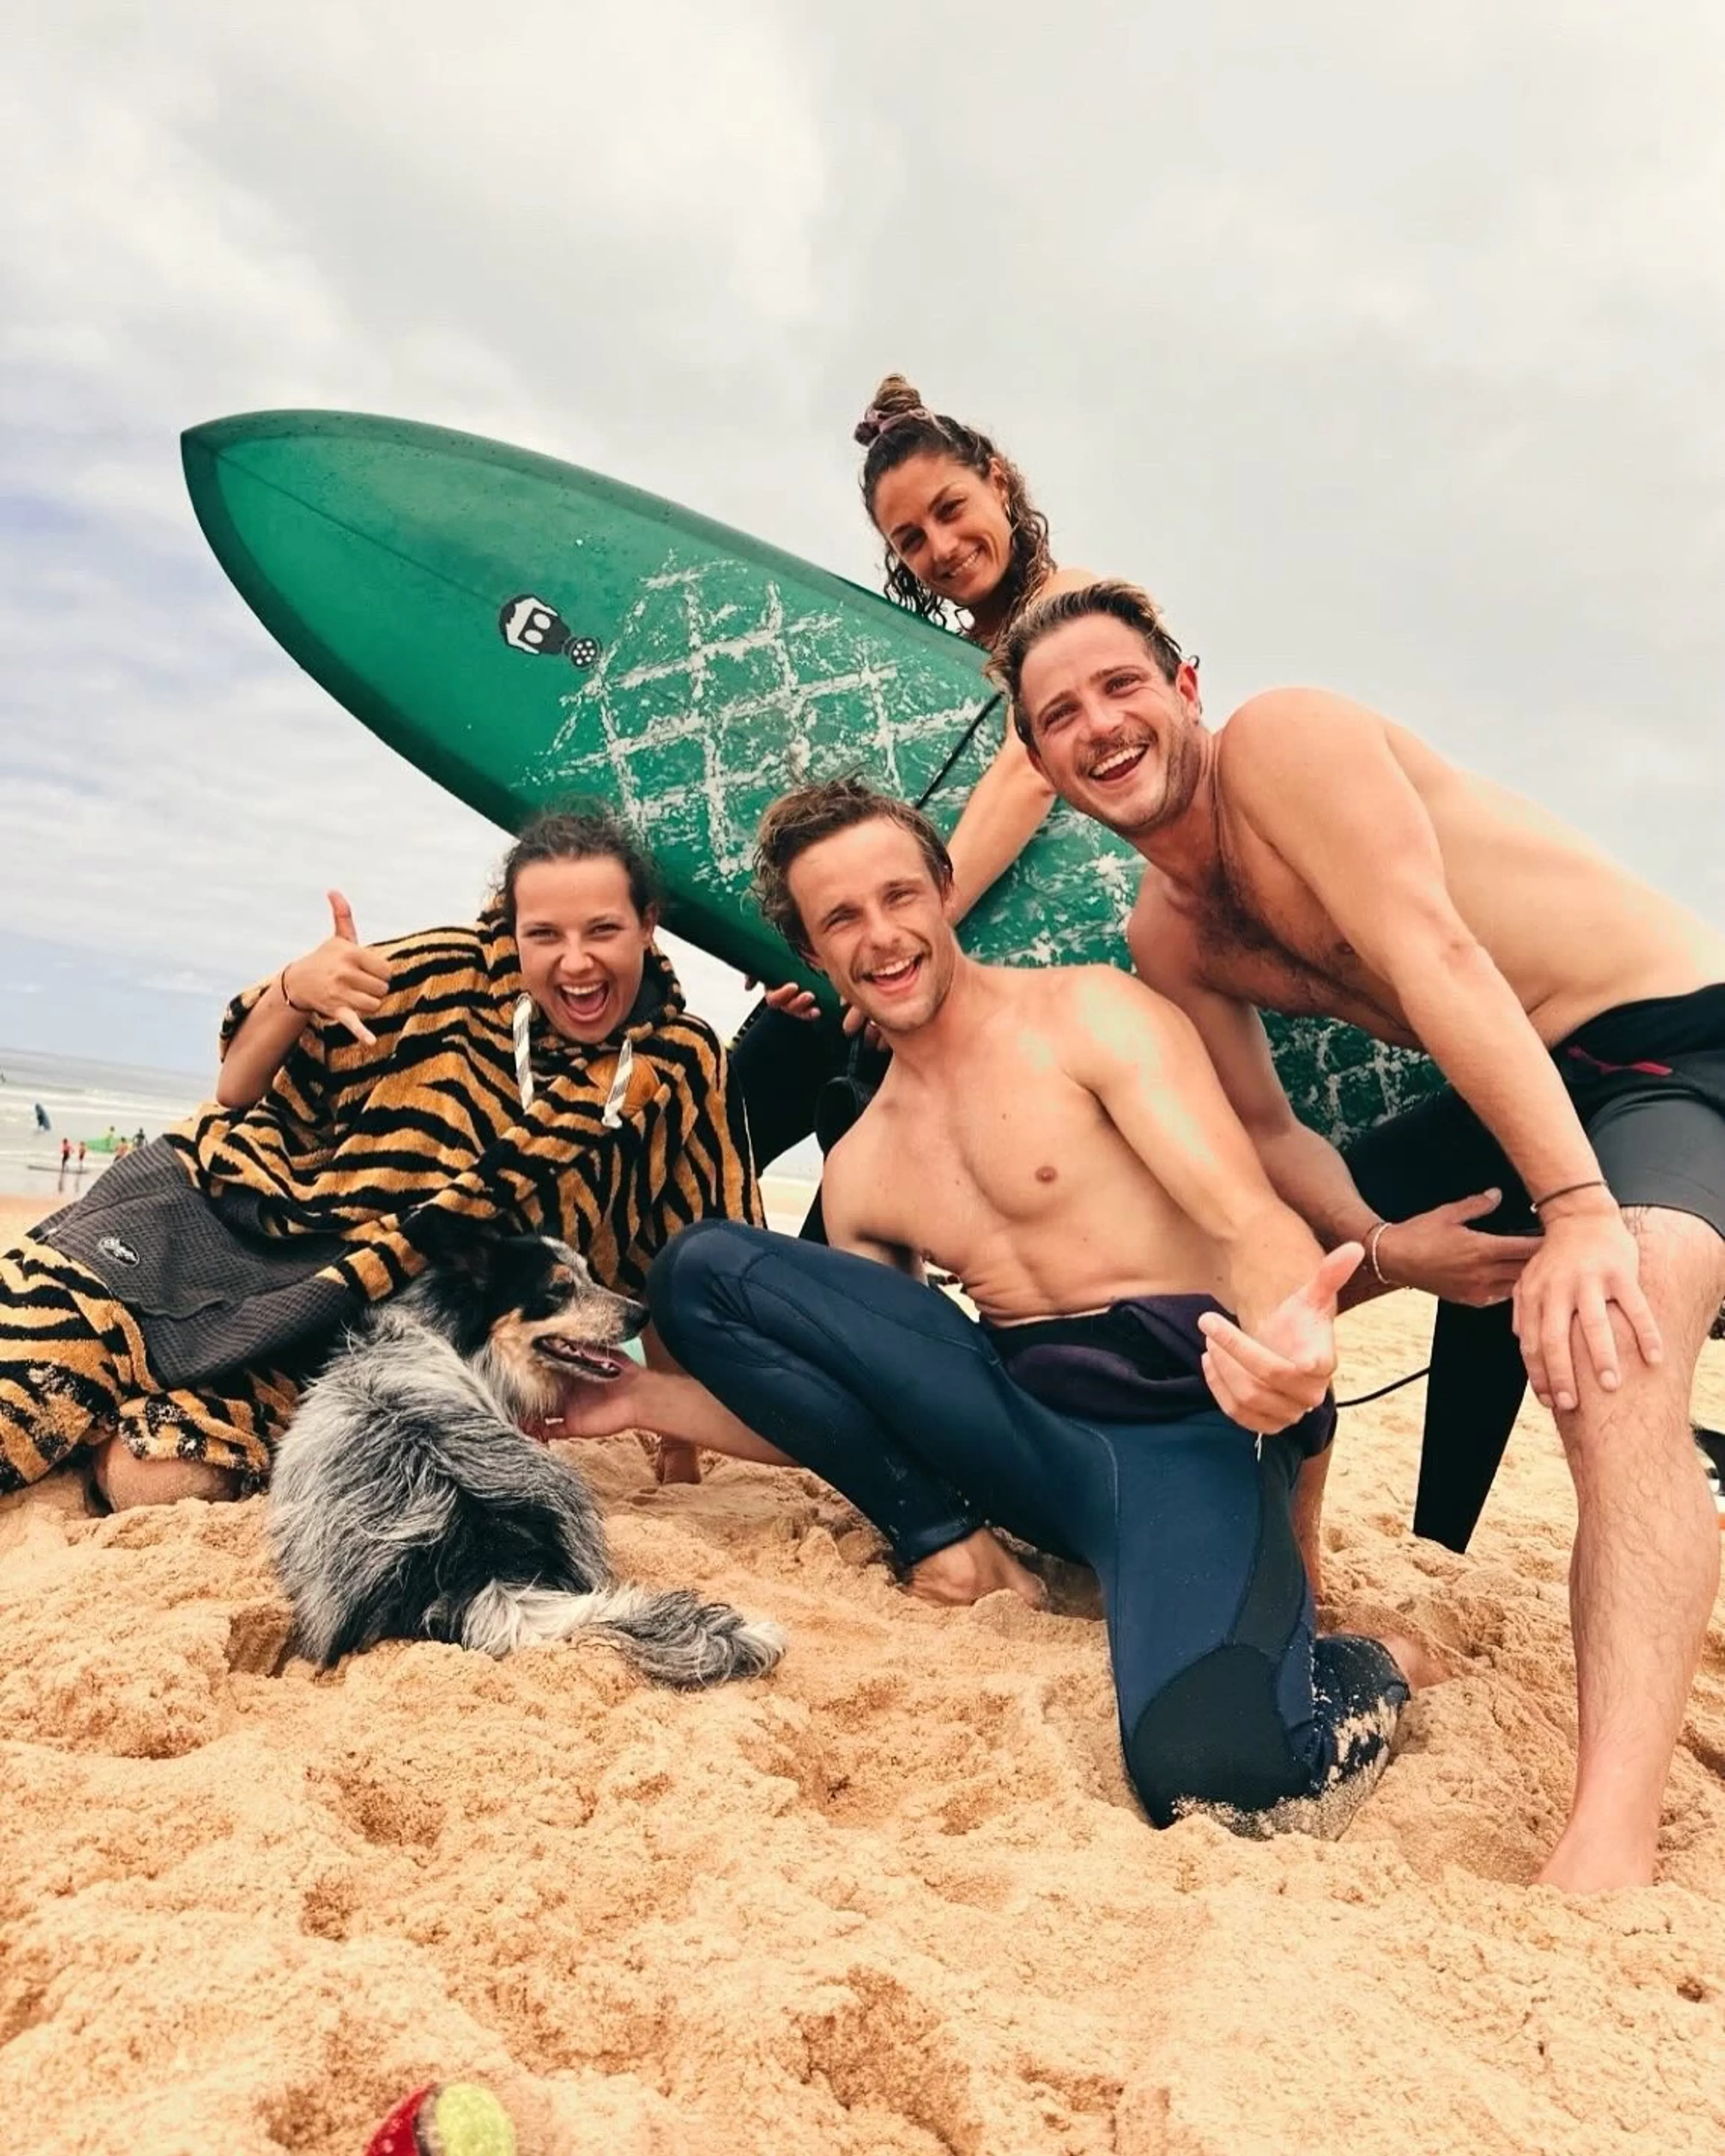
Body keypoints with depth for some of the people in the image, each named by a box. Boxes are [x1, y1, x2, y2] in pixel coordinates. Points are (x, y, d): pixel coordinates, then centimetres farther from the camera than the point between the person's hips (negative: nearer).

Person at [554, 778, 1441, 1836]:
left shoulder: (1092, 1013, -2)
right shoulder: (861, 1166, 14)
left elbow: (1248, 1216, -14)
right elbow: (848, 1394, 19)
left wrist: (1292, 1338, -38)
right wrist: (641, 1397, 11)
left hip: (1185, 1414, -5)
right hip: (1025, 1422, 5)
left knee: (1212, 1766, -34)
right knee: (701, 1267, -4)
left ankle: (1367, 1669, 2)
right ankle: (949, 1540, -5)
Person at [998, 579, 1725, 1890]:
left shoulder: (1282, 738, -18)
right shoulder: (1168, 936, 4)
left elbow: (1435, 958, -28)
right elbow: (1263, 1127, 4)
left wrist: (1578, 1205, -33)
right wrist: (1380, 1244, -14)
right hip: (1514, 1091, 8)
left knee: (1610, 1358, -34)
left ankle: (1611, 1845, -37)